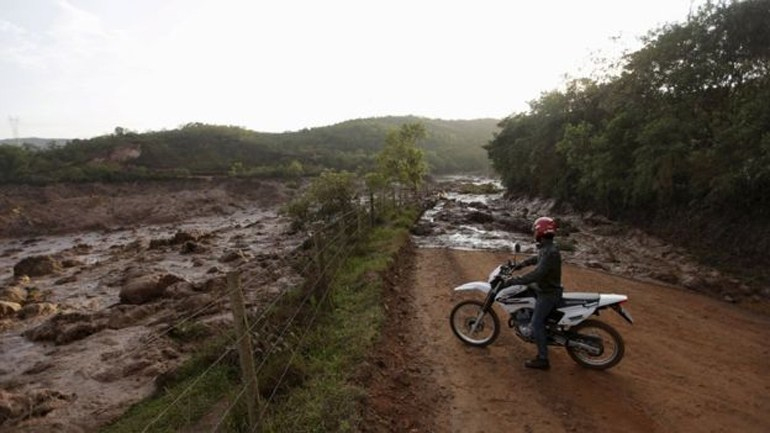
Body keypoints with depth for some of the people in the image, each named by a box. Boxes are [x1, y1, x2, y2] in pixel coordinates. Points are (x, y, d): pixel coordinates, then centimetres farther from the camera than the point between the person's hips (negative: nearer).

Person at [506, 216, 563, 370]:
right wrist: (522, 263, 29)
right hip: (545, 288, 10)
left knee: (536, 324, -6)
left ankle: (543, 360, 2)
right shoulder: (547, 248, 3)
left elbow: (537, 274, -36)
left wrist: (515, 280, -34)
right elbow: (538, 258, 26)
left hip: (548, 294, -10)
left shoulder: (550, 252, -28)